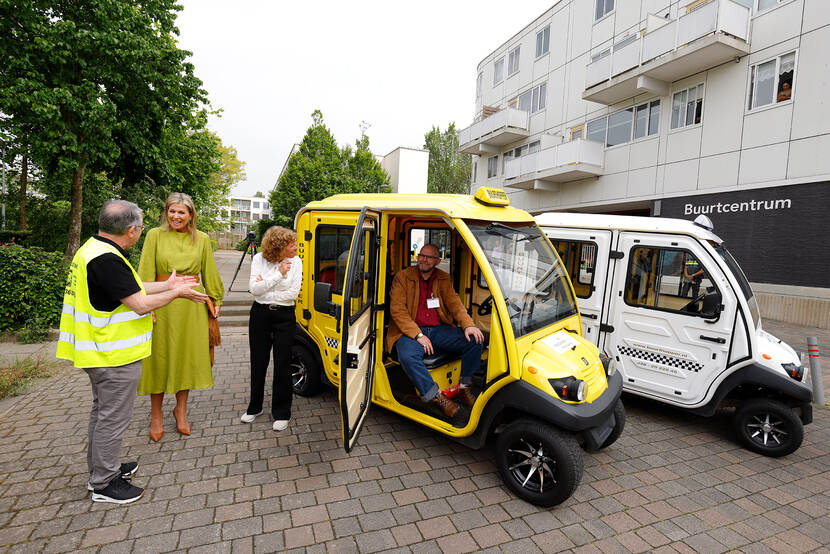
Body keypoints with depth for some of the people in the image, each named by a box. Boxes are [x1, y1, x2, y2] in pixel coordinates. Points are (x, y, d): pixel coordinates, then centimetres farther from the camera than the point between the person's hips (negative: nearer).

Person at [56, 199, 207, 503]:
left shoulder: (93, 249, 7)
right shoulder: (106, 260, -26)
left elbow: (129, 288, 12)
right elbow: (141, 305, -25)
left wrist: (167, 284, 15)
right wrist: (177, 293, -12)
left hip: (101, 352, 11)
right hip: (115, 355, -11)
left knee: (102, 411, 23)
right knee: (113, 418, 4)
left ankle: (101, 468, 40)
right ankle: (103, 484, 20)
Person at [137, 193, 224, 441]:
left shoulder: (201, 239, 5)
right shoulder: (155, 235, -1)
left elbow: (209, 273, 10)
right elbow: (146, 273, -4)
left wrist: (216, 299, 9)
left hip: (192, 306, 2)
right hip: (162, 304, -2)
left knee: (188, 356, 9)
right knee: (160, 357, 7)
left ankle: (181, 409, 28)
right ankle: (156, 415, 24)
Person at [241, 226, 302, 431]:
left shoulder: (296, 262, -6)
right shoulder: (259, 259, -5)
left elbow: (293, 293, -11)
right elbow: (254, 289, -14)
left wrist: (264, 289, -9)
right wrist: (278, 274, -20)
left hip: (284, 316, -1)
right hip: (260, 314, 2)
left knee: (282, 365, 1)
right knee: (258, 362, 13)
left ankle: (281, 413, 17)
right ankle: (255, 407, 33)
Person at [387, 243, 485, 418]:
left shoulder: (443, 279, 13)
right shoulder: (402, 277, 0)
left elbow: (454, 303, 6)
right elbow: (397, 310, -8)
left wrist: (468, 325, -14)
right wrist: (418, 335, -18)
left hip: (439, 329, 4)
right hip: (410, 330, -3)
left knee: (476, 340, -14)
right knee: (408, 357, -35)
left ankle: (464, 387, 1)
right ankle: (437, 397, -18)